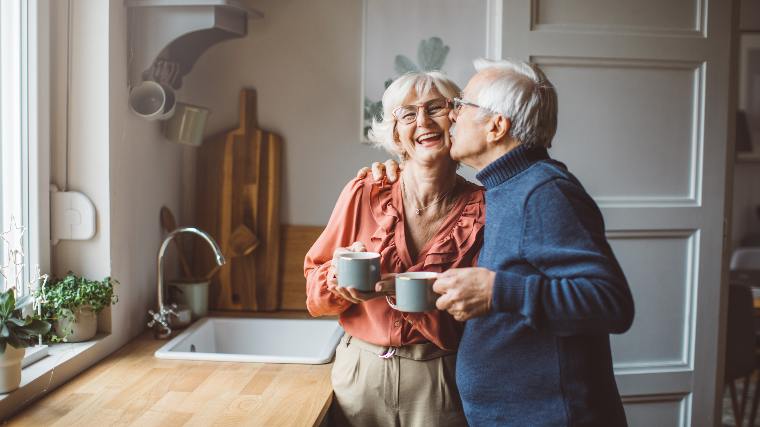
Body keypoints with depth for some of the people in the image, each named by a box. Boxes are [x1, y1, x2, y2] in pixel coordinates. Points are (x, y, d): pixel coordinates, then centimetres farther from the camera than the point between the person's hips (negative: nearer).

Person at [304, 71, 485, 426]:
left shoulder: (482, 209, -10)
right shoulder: (365, 195, -8)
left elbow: (474, 322, -11)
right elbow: (315, 296, 0)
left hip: (439, 382, -1)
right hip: (359, 372, 2)